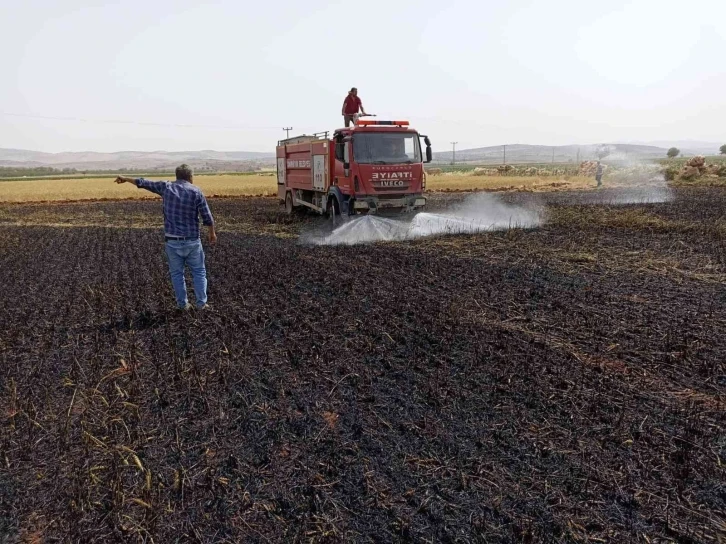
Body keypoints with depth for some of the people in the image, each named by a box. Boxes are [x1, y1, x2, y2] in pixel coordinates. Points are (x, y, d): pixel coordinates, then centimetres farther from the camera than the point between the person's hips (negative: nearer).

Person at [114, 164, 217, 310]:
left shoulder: (166, 187, 1)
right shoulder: (196, 191, -6)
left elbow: (144, 183, 14)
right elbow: (207, 217, -7)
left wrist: (125, 179, 29)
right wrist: (212, 233, 8)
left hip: (172, 241, 2)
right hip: (192, 241, -2)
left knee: (176, 273, 14)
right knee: (199, 272, 12)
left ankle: (183, 304, 17)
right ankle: (201, 303, 10)